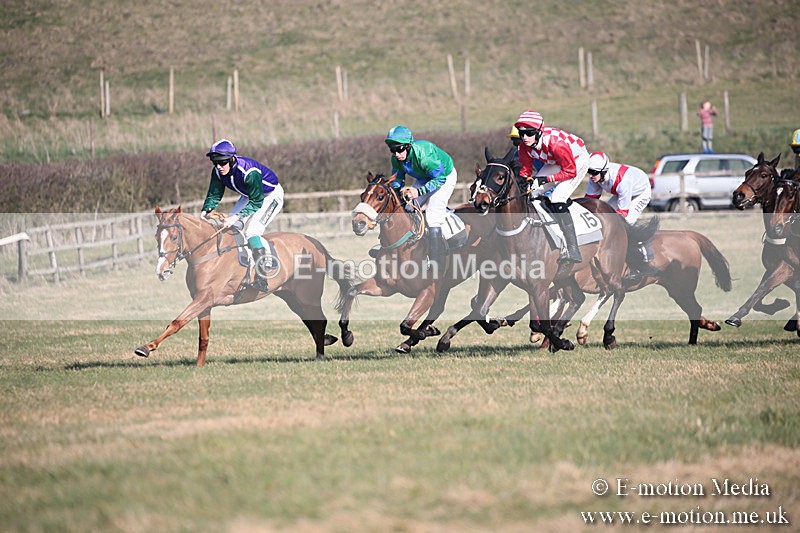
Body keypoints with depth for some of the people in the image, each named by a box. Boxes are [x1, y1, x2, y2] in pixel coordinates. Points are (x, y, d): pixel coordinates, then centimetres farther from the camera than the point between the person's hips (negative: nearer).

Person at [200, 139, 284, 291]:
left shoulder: (250, 172, -38)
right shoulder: (218, 172, -16)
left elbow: (256, 202, -35)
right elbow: (214, 195, -6)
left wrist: (237, 216, -46)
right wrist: (206, 210, -26)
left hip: (270, 195, -8)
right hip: (250, 196, 8)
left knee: (251, 230, -24)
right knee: (230, 226, -1)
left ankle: (262, 279, -29)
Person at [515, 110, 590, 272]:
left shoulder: (556, 143, -38)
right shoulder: (525, 144, -17)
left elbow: (570, 172, -29)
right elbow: (525, 168, -3)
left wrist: (545, 180, -34)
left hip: (578, 160, -8)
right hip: (555, 163, 8)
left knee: (557, 200, -26)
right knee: (531, 194, -2)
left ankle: (571, 252, -26)